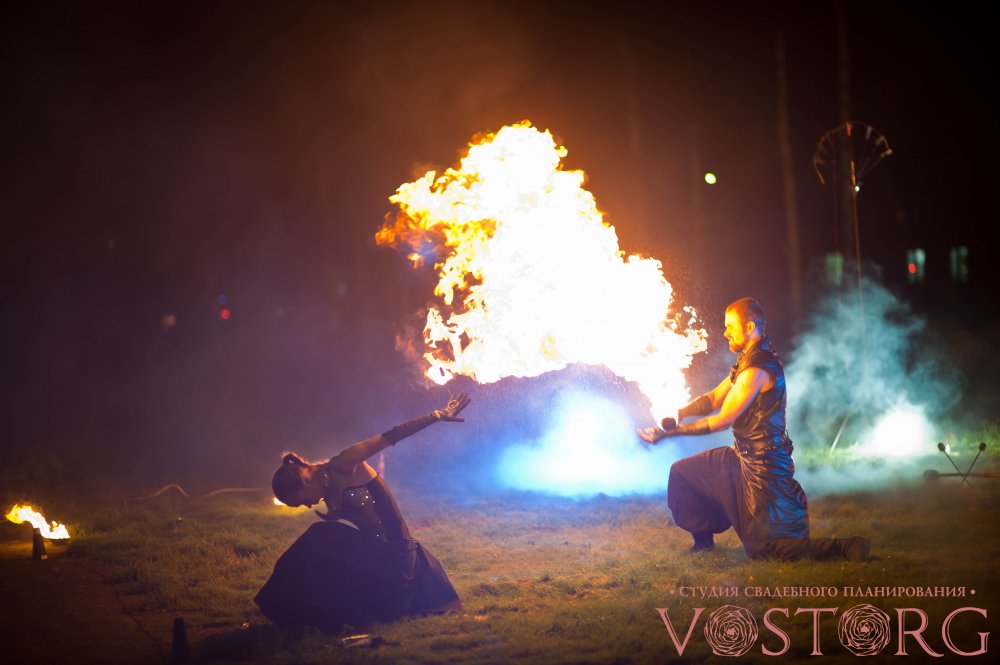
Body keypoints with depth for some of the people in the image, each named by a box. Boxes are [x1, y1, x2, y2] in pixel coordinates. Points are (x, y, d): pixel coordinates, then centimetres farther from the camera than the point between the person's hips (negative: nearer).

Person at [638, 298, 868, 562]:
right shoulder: (747, 361, 10)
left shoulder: (758, 369, -22)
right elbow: (714, 399, 11)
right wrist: (678, 413, -5)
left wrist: (671, 432, -18)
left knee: (765, 549, -5)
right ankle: (703, 540, 28)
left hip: (763, 466, -10)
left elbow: (723, 420, -21)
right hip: (744, 457, 10)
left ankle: (846, 549, -7)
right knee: (682, 473, 16)